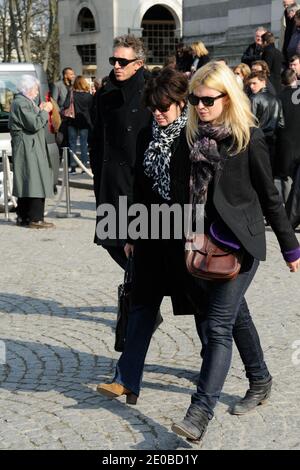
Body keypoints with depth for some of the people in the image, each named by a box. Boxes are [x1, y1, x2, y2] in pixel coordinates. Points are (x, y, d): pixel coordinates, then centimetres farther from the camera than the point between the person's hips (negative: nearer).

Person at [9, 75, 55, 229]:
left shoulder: (24, 102, 18)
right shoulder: (21, 103, -15)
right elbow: (34, 125, -21)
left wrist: (40, 110, 12)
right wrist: (45, 111, -10)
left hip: (28, 150, 11)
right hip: (28, 150, -11)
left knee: (26, 183, 13)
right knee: (35, 182, -10)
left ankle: (23, 217, 18)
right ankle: (35, 219, -9)